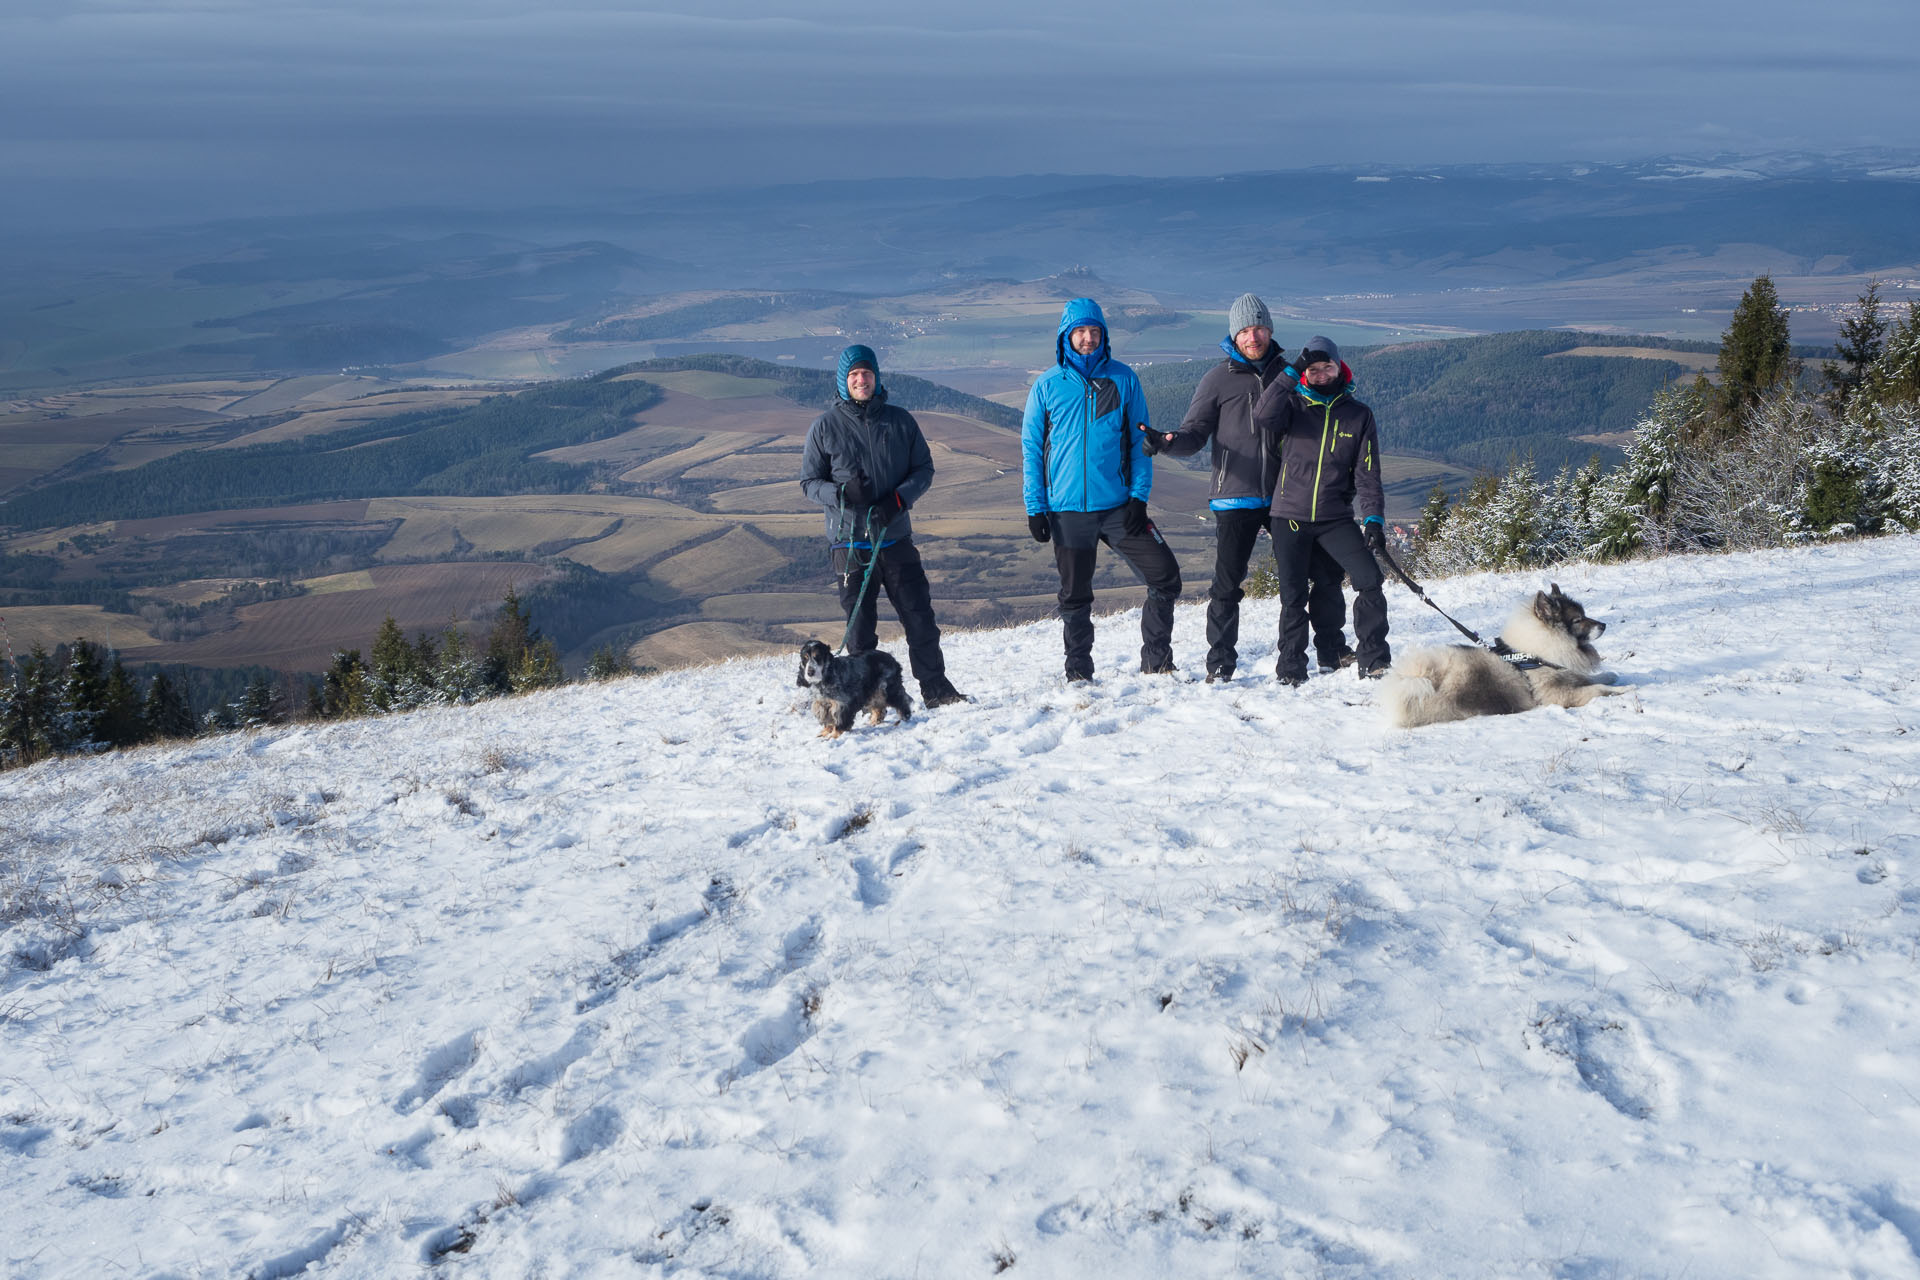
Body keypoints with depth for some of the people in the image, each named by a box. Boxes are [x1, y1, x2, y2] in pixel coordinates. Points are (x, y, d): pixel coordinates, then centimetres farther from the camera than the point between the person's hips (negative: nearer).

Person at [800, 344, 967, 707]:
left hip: (896, 538, 2)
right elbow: (810, 482, 4)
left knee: (920, 617, 2)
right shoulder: (825, 427, 1)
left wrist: (899, 498, -11)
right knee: (860, 625, 1)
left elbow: (924, 468, 8)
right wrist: (842, 493, -17)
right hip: (851, 541, -2)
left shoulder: (900, 420, 6)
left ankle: (935, 687, 13)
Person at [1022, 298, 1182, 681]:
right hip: (1067, 509, -1)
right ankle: (1079, 674, 22)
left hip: (1118, 504, 1)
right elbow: (1031, 449, 4)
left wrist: (1139, 496, -4)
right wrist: (1035, 508, -2)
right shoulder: (1047, 385, 2)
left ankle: (1157, 661, 9)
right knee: (1075, 596, 8)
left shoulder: (1123, 379, 3)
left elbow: (1140, 441, 6)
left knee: (1165, 575, -6)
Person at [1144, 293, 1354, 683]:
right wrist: (1167, 443, -21)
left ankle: (1332, 652, 22)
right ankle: (1220, 665, 7)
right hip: (1236, 496, -3)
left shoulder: (1289, 373, 10)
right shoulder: (1219, 379, 1)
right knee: (1227, 585, -5)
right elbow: (1194, 434, -2)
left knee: (1325, 570, 6)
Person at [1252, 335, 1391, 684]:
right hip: (1289, 516, -1)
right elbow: (1263, 418, -20)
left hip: (1336, 518, 1)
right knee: (1293, 596, 2)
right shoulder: (1293, 405, 3)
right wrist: (1290, 374, -20)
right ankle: (1291, 667, 16)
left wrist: (1374, 518, -8)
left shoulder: (1359, 415, 6)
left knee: (1370, 580, -13)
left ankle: (1374, 660, -2)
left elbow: (1368, 473, 3)